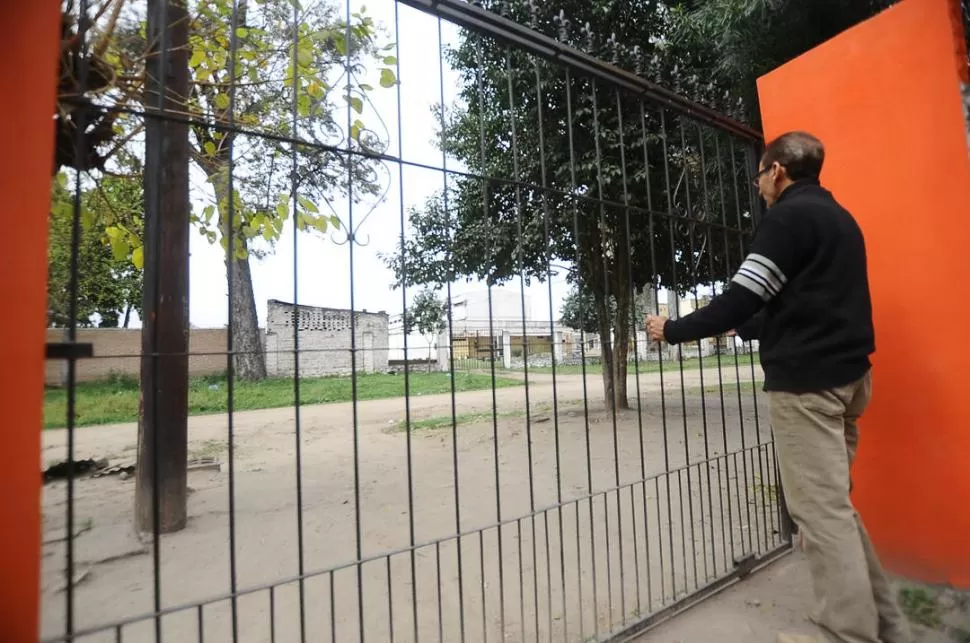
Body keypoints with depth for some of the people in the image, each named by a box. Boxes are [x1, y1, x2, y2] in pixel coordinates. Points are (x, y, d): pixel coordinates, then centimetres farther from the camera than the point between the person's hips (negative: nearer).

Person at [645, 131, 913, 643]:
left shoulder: (790, 216, -9)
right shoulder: (838, 218, 21)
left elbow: (743, 295, -18)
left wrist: (674, 330, -8)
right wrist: (740, 328, 32)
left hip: (807, 379, -10)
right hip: (844, 372, 10)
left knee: (820, 508, -3)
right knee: (832, 502, 16)